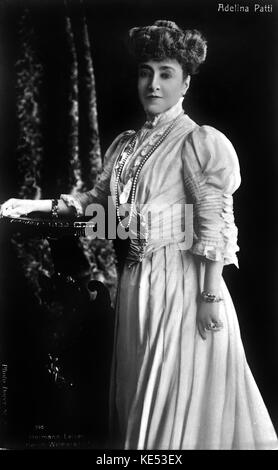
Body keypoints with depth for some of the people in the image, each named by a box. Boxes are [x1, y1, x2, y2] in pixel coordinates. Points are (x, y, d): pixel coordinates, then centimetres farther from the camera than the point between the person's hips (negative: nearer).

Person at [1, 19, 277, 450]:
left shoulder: (201, 142, -10)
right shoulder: (125, 144, 10)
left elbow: (215, 224, -14)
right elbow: (98, 197, 15)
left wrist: (211, 296, -17)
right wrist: (37, 206, 4)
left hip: (181, 278, -6)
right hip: (136, 278, 7)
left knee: (178, 392, 6)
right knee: (138, 389, 19)